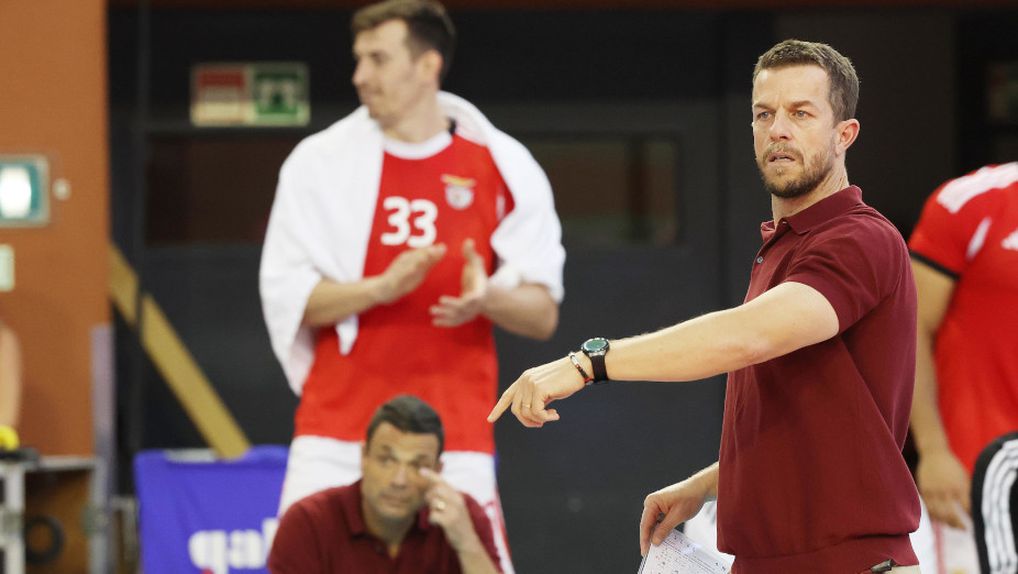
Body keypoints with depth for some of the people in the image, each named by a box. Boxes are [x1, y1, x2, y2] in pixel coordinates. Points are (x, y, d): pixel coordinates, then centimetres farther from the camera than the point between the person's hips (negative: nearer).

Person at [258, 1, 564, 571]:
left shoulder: (502, 166, 4)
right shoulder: (322, 161, 5)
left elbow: (543, 315, 5)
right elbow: (287, 298, 0)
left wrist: (486, 299, -17)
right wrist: (383, 287, -16)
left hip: (455, 438, 0)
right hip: (335, 433, 1)